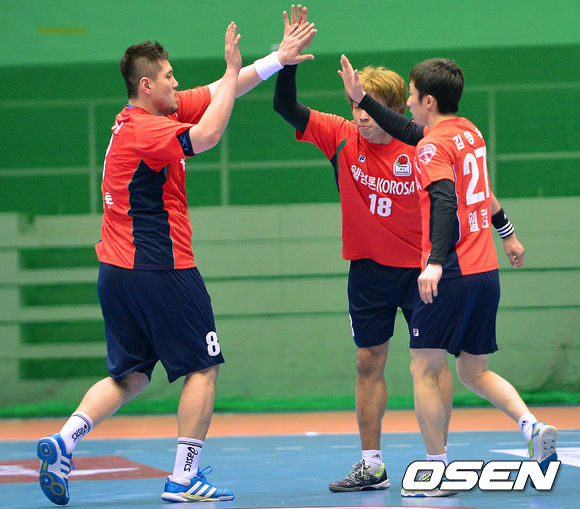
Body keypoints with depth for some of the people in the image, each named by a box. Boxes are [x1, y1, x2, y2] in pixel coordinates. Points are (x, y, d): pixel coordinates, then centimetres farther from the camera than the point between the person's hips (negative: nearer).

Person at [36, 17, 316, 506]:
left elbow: (221, 90, 16)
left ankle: (63, 442, -2)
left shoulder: (151, 115, 11)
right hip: (160, 269, -9)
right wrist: (233, 69, -22)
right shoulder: (144, 130, -16)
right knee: (203, 368, 2)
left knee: (129, 377, 14)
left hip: (117, 272, 9)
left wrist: (278, 58, 14)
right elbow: (206, 136, -31)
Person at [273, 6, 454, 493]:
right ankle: (372, 466, 12)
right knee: (369, 362, 6)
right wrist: (290, 56, -19)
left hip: (417, 268, -3)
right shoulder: (341, 136, -7)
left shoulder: (420, 149, -16)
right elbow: (285, 107, -11)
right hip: (366, 268, 3)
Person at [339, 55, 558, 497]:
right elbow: (413, 132, 30)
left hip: (451, 274, -8)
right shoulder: (469, 132, 14)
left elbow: (446, 202, -26)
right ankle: (534, 427, -6)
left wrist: (435, 262, -36)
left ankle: (437, 473, -1)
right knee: (475, 372, 16)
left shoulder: (434, 147, -11)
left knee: (424, 370, 1)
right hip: (487, 271, 8)